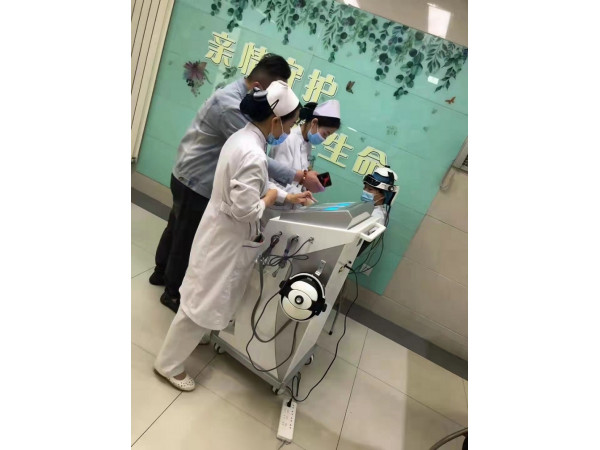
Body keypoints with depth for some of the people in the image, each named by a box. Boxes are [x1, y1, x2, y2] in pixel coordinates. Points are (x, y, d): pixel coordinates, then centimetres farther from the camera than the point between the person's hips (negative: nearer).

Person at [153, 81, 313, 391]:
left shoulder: (243, 137, 3)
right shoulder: (253, 155, -30)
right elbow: (246, 210, -29)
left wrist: (288, 197, 11)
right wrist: (271, 197, -10)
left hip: (224, 233, 10)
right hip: (227, 239, -10)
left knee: (211, 300, 27)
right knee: (203, 303, 7)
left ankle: (200, 337, 50)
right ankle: (168, 364, 27)